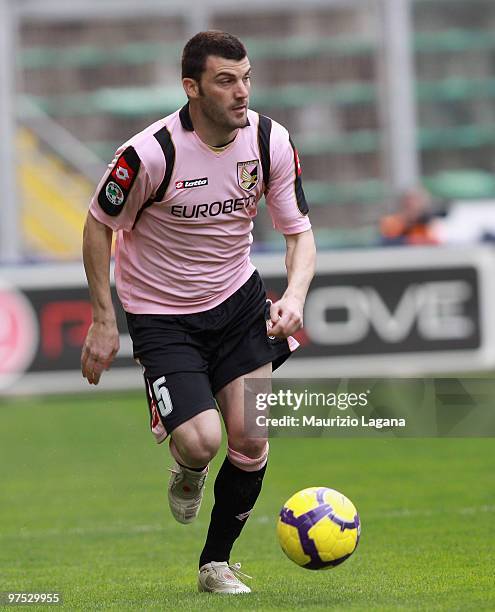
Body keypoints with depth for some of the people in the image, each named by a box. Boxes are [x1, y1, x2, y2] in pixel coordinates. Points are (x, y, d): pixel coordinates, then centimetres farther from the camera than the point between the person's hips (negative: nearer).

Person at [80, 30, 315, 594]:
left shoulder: (270, 141, -11)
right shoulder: (150, 153, -23)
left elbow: (299, 232, -1)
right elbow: (99, 225, -8)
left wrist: (295, 295, -21)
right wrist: (103, 321, -7)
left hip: (238, 296, 4)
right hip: (161, 312, -4)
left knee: (250, 440, -4)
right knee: (201, 440, -20)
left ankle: (216, 564, 18)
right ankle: (187, 473, 20)